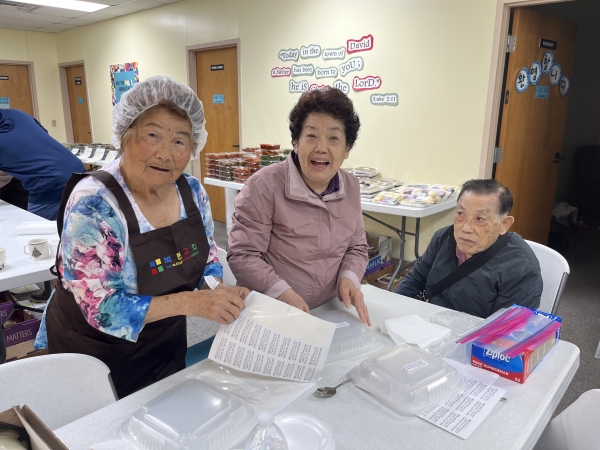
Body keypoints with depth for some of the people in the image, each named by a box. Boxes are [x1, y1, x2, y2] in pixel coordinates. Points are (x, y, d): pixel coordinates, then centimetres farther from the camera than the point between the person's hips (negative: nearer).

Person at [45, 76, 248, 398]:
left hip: (167, 344, 5)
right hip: (95, 353, -4)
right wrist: (189, 302, -37)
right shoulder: (92, 204, -27)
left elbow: (207, 261, 2)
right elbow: (101, 308, -28)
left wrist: (215, 294, -19)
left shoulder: (193, 192, -10)